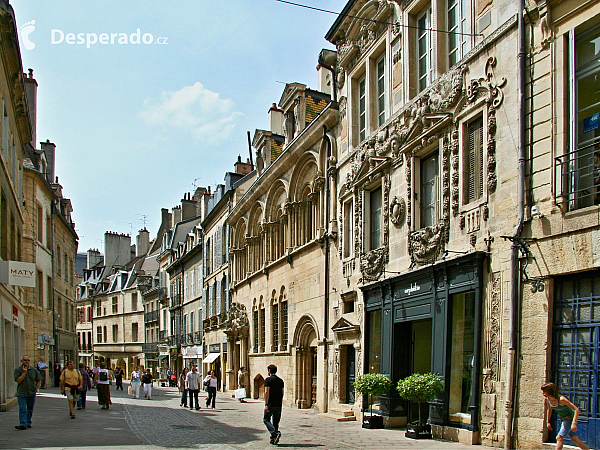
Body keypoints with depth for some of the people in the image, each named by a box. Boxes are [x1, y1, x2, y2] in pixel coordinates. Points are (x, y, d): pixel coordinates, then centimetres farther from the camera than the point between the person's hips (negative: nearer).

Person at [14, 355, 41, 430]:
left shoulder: (34, 370, 6)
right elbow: (18, 381, -13)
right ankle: (23, 424, -17)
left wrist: (36, 388, 7)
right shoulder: (18, 370, -3)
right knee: (22, 409, -12)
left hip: (32, 393, 3)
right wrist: (24, 372, -18)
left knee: (30, 409, 11)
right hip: (21, 393, -3)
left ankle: (28, 423, 23)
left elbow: (38, 380, 17)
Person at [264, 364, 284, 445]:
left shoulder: (268, 380, -7)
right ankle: (273, 440, 13)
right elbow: (282, 393, 14)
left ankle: (275, 433, -16)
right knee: (276, 422, 11)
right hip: (279, 404, 6)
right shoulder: (280, 380, 12)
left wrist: (266, 404, -16)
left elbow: (266, 392, -15)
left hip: (271, 404, -6)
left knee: (266, 419, 4)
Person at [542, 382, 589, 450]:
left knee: (559, 437, -17)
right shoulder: (547, 399, -10)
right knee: (574, 439, 16)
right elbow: (550, 410, 12)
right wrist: (548, 422, 14)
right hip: (563, 419, 8)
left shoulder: (561, 399, -31)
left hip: (570, 418, -8)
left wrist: (574, 423, -37)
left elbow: (576, 409, -31)